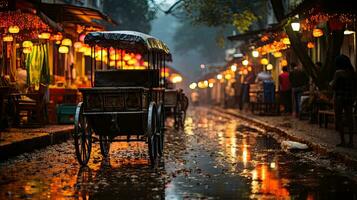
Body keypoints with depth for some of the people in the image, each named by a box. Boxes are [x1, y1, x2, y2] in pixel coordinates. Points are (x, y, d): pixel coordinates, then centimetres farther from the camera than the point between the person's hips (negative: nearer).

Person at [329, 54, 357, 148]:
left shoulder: (338, 72, -13)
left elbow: (333, 86, -14)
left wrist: (330, 83, 7)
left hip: (339, 96, -6)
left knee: (338, 118, 3)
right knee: (349, 118, 9)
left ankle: (343, 141, -1)